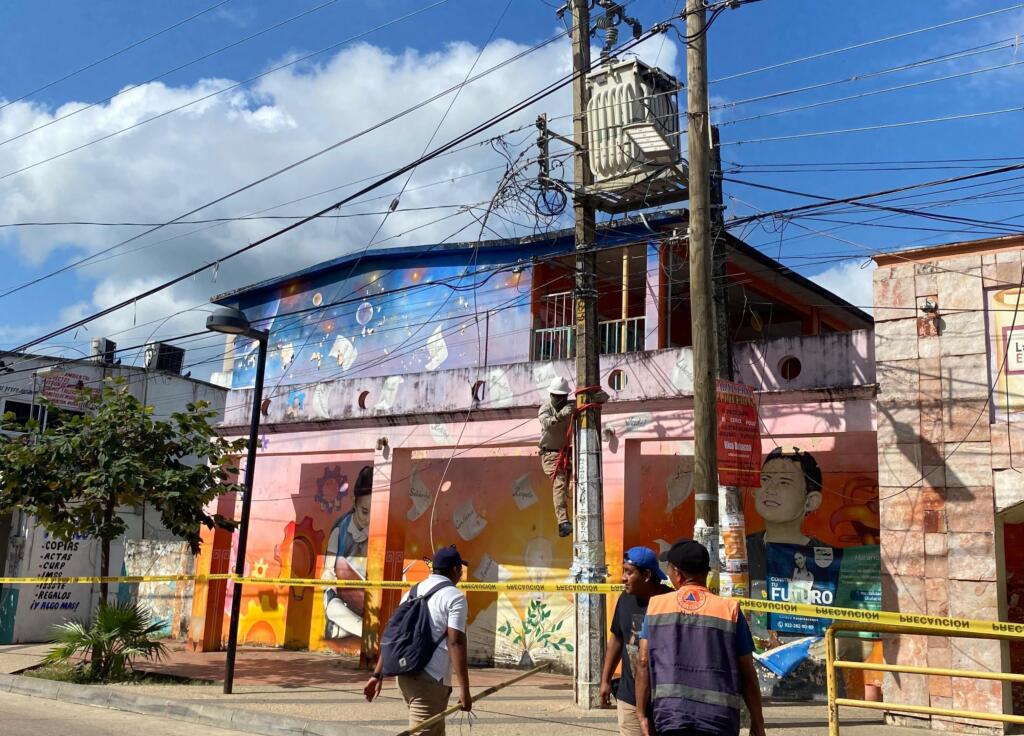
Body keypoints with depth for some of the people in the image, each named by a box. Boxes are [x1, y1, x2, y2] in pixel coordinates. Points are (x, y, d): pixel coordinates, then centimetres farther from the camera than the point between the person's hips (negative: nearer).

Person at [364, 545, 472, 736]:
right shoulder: (455, 597, -7)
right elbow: (455, 643, -15)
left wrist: (378, 674, 14)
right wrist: (464, 689, -16)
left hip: (404, 675, 8)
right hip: (430, 679, -8)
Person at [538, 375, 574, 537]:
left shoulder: (571, 406, 6)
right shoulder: (545, 408, -4)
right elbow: (546, 424, -27)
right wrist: (560, 415, -44)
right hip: (551, 453, -5)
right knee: (559, 483, -21)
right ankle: (563, 523, -30)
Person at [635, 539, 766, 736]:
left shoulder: (656, 606, 5)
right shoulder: (729, 610, 1)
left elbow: (643, 664, 0)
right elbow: (747, 674, 4)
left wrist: (642, 716, 2)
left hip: (668, 714, 1)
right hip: (718, 718, -1)